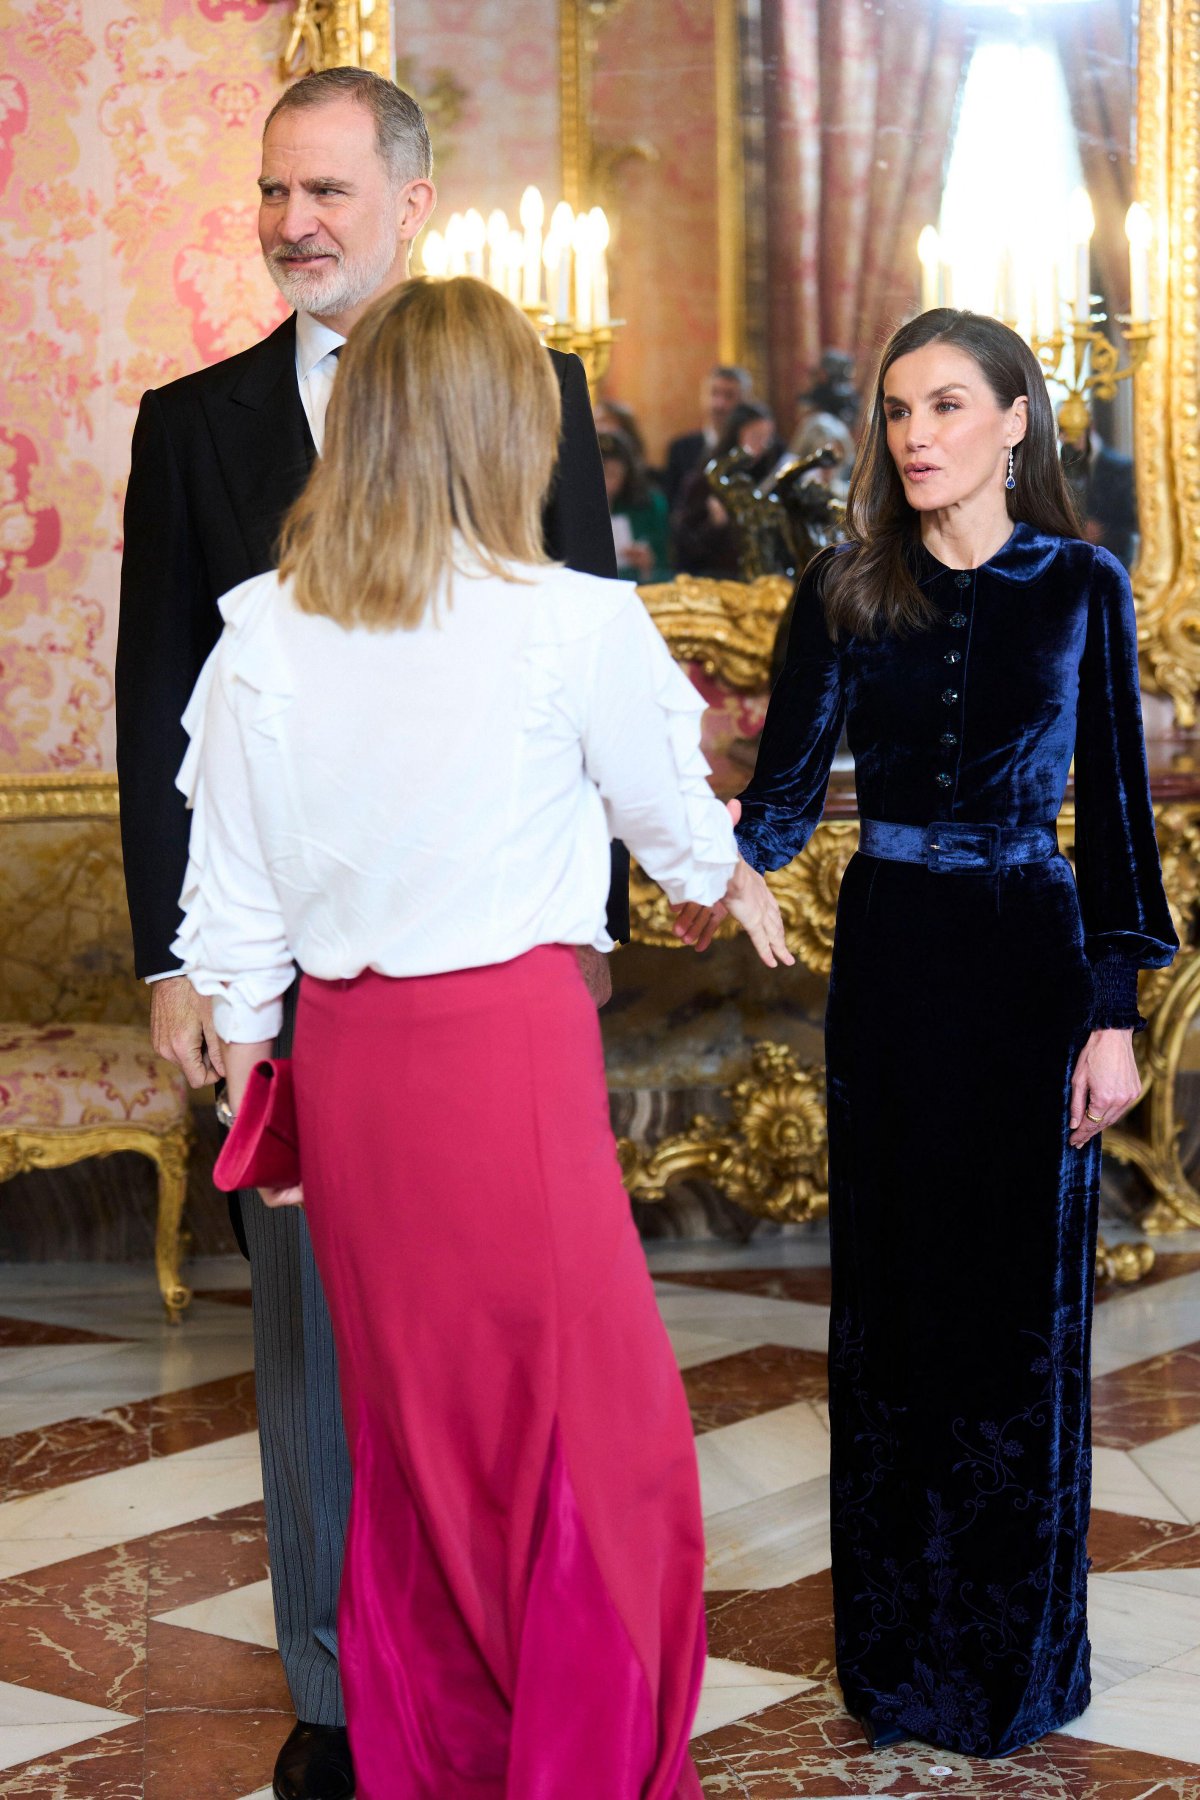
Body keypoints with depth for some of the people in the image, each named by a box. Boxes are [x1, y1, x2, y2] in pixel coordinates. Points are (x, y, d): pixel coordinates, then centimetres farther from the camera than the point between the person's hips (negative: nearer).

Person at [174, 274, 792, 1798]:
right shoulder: (576, 624, -10)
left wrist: (249, 1056, 18)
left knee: (405, 1418, 18)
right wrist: (735, 883, 29)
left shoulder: (262, 631, -1)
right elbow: (669, 814, 7)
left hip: (345, 1050, 5)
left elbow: (232, 895, 5)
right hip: (512, 1040, -5)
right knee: (593, 1427, 9)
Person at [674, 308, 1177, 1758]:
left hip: (1030, 958, -1)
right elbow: (787, 784, -4)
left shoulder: (1080, 586, -1)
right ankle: (899, 1636, 21)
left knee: (1024, 1296, 5)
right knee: (892, 1296, 7)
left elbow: (1115, 807, -1)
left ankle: (1018, 1653, 20)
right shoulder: (845, 591, 2)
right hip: (887, 956, 2)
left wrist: (1114, 1012, -5)